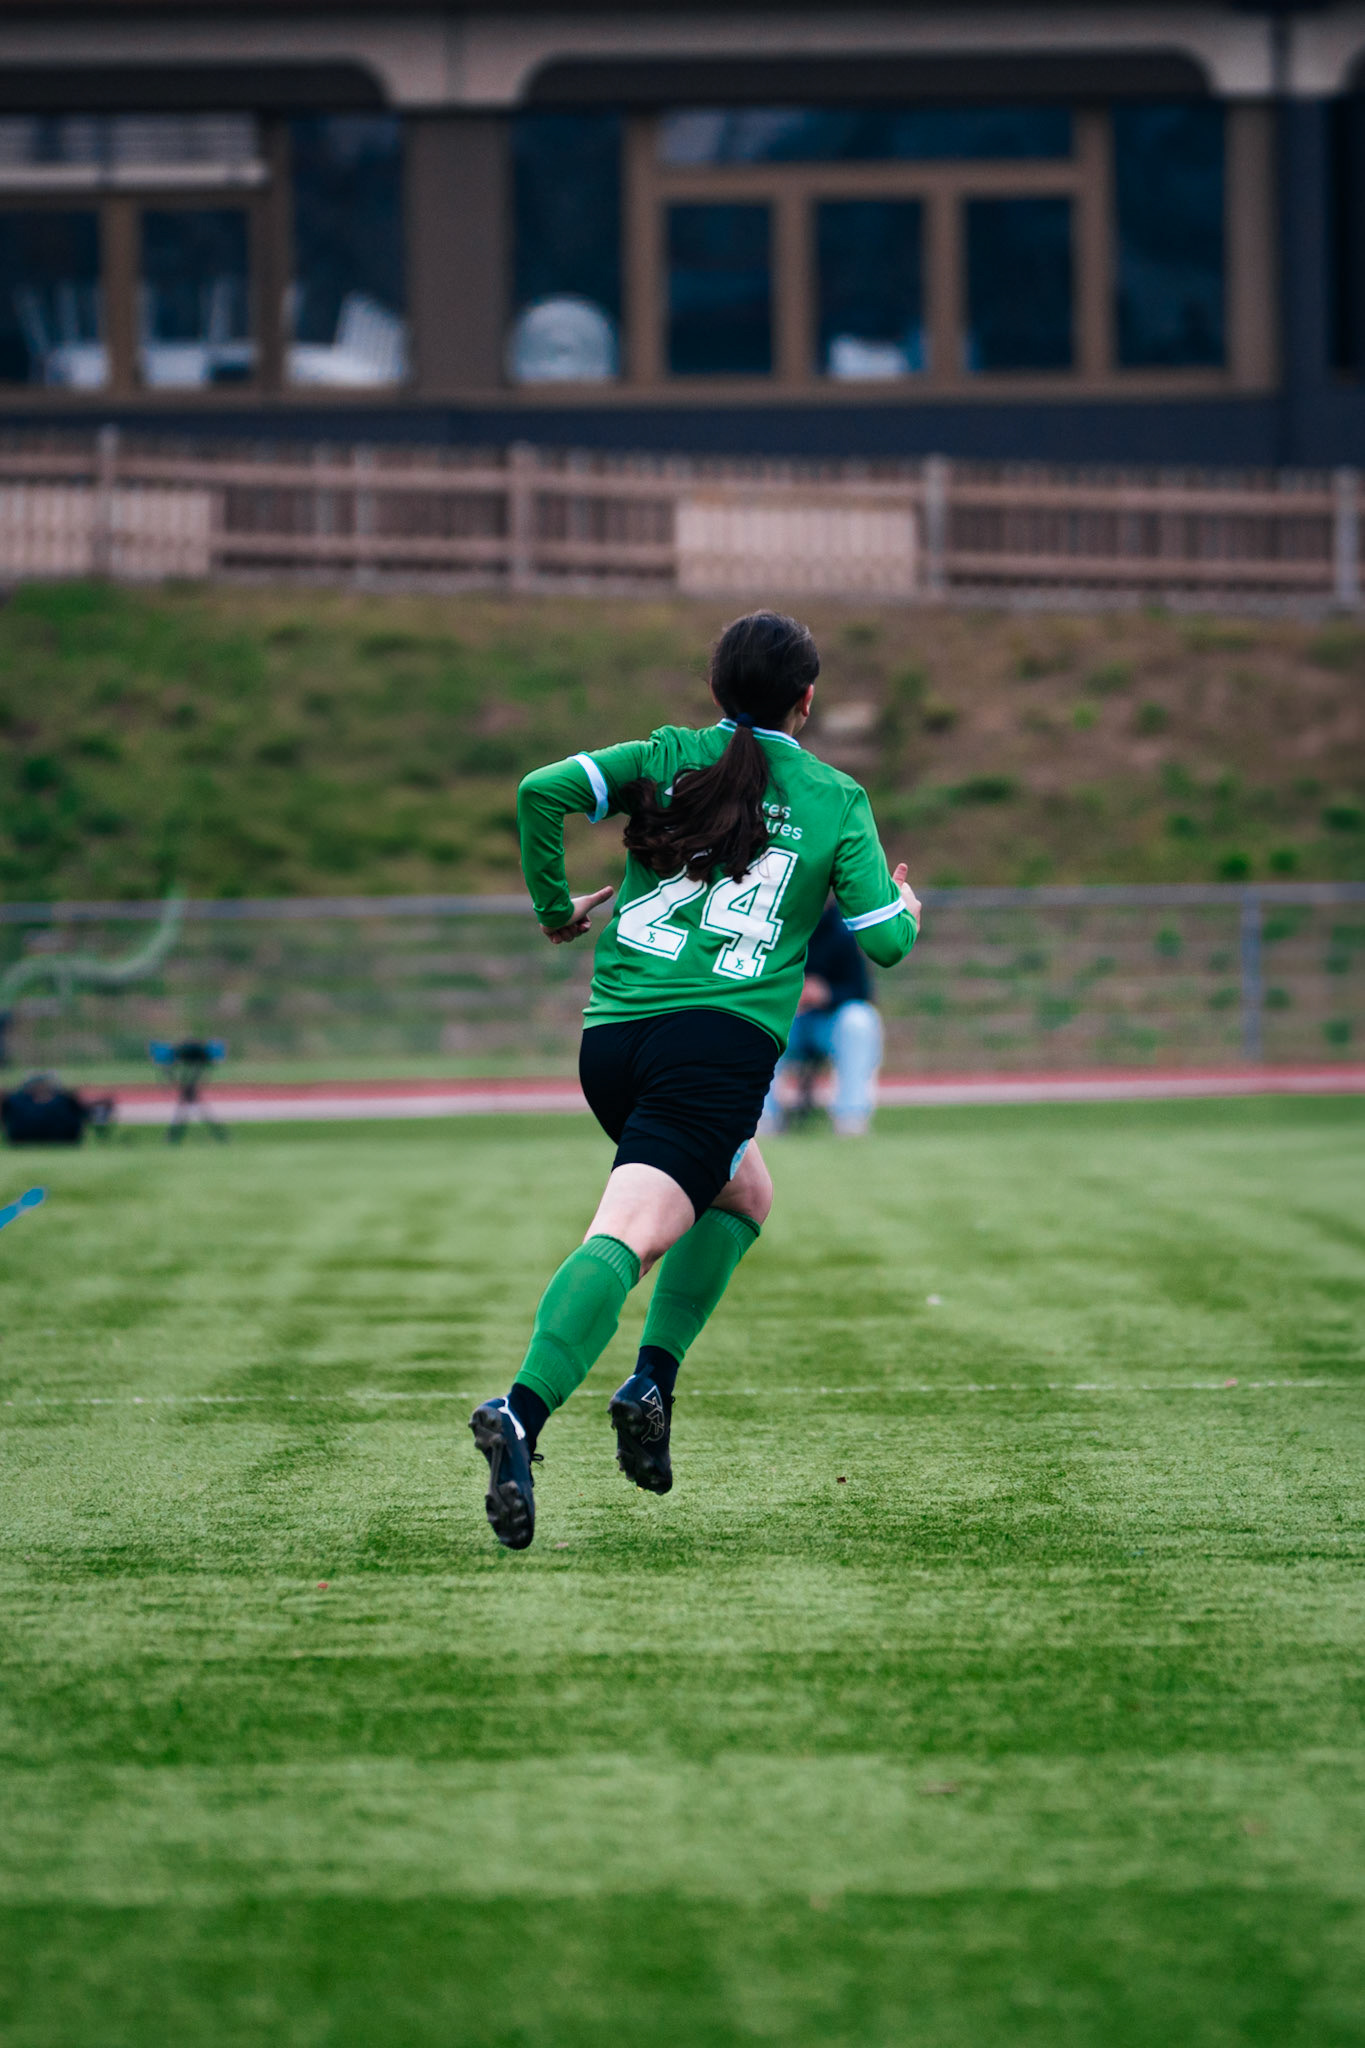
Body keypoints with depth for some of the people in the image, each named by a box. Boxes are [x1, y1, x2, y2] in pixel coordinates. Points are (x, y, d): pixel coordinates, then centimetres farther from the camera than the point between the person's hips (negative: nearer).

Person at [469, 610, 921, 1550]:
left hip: (612, 1040, 5)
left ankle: (654, 1379, 9)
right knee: (629, 1235, -17)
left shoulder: (667, 758, 14)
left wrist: (555, 906, 12)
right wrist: (908, 910, 29)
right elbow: (884, 941, 5)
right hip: (723, 1042, -5)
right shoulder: (837, 800, 8)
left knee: (745, 1191, 27)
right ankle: (522, 1414, -38)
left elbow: (543, 791, -2)